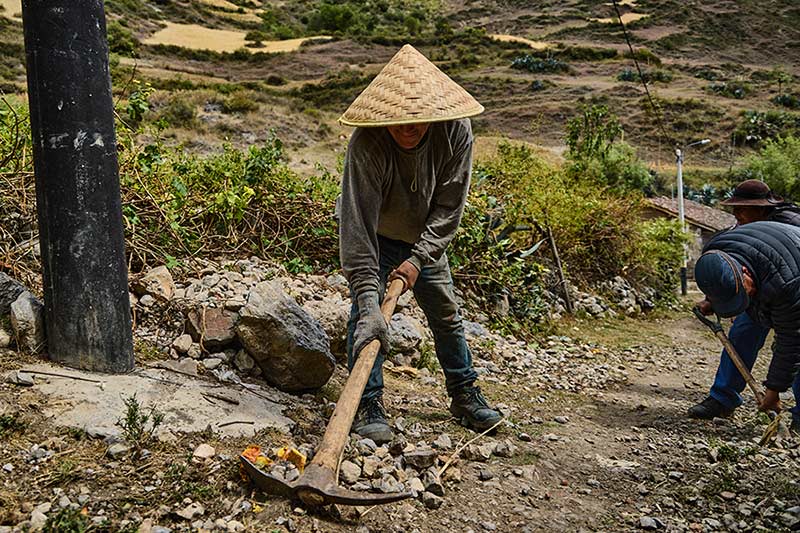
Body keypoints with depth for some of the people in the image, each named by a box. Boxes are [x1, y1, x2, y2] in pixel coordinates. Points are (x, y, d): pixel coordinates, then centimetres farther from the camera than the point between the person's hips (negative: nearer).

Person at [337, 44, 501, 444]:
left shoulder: (456, 132, -27)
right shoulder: (366, 144, -36)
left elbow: (449, 206, -21)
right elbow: (357, 223, -41)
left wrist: (418, 259, -29)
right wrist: (368, 298, -47)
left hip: (425, 239, 3)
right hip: (376, 238, -3)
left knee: (447, 314, 8)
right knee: (366, 314, -18)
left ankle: (464, 394, 26)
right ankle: (369, 405, -6)